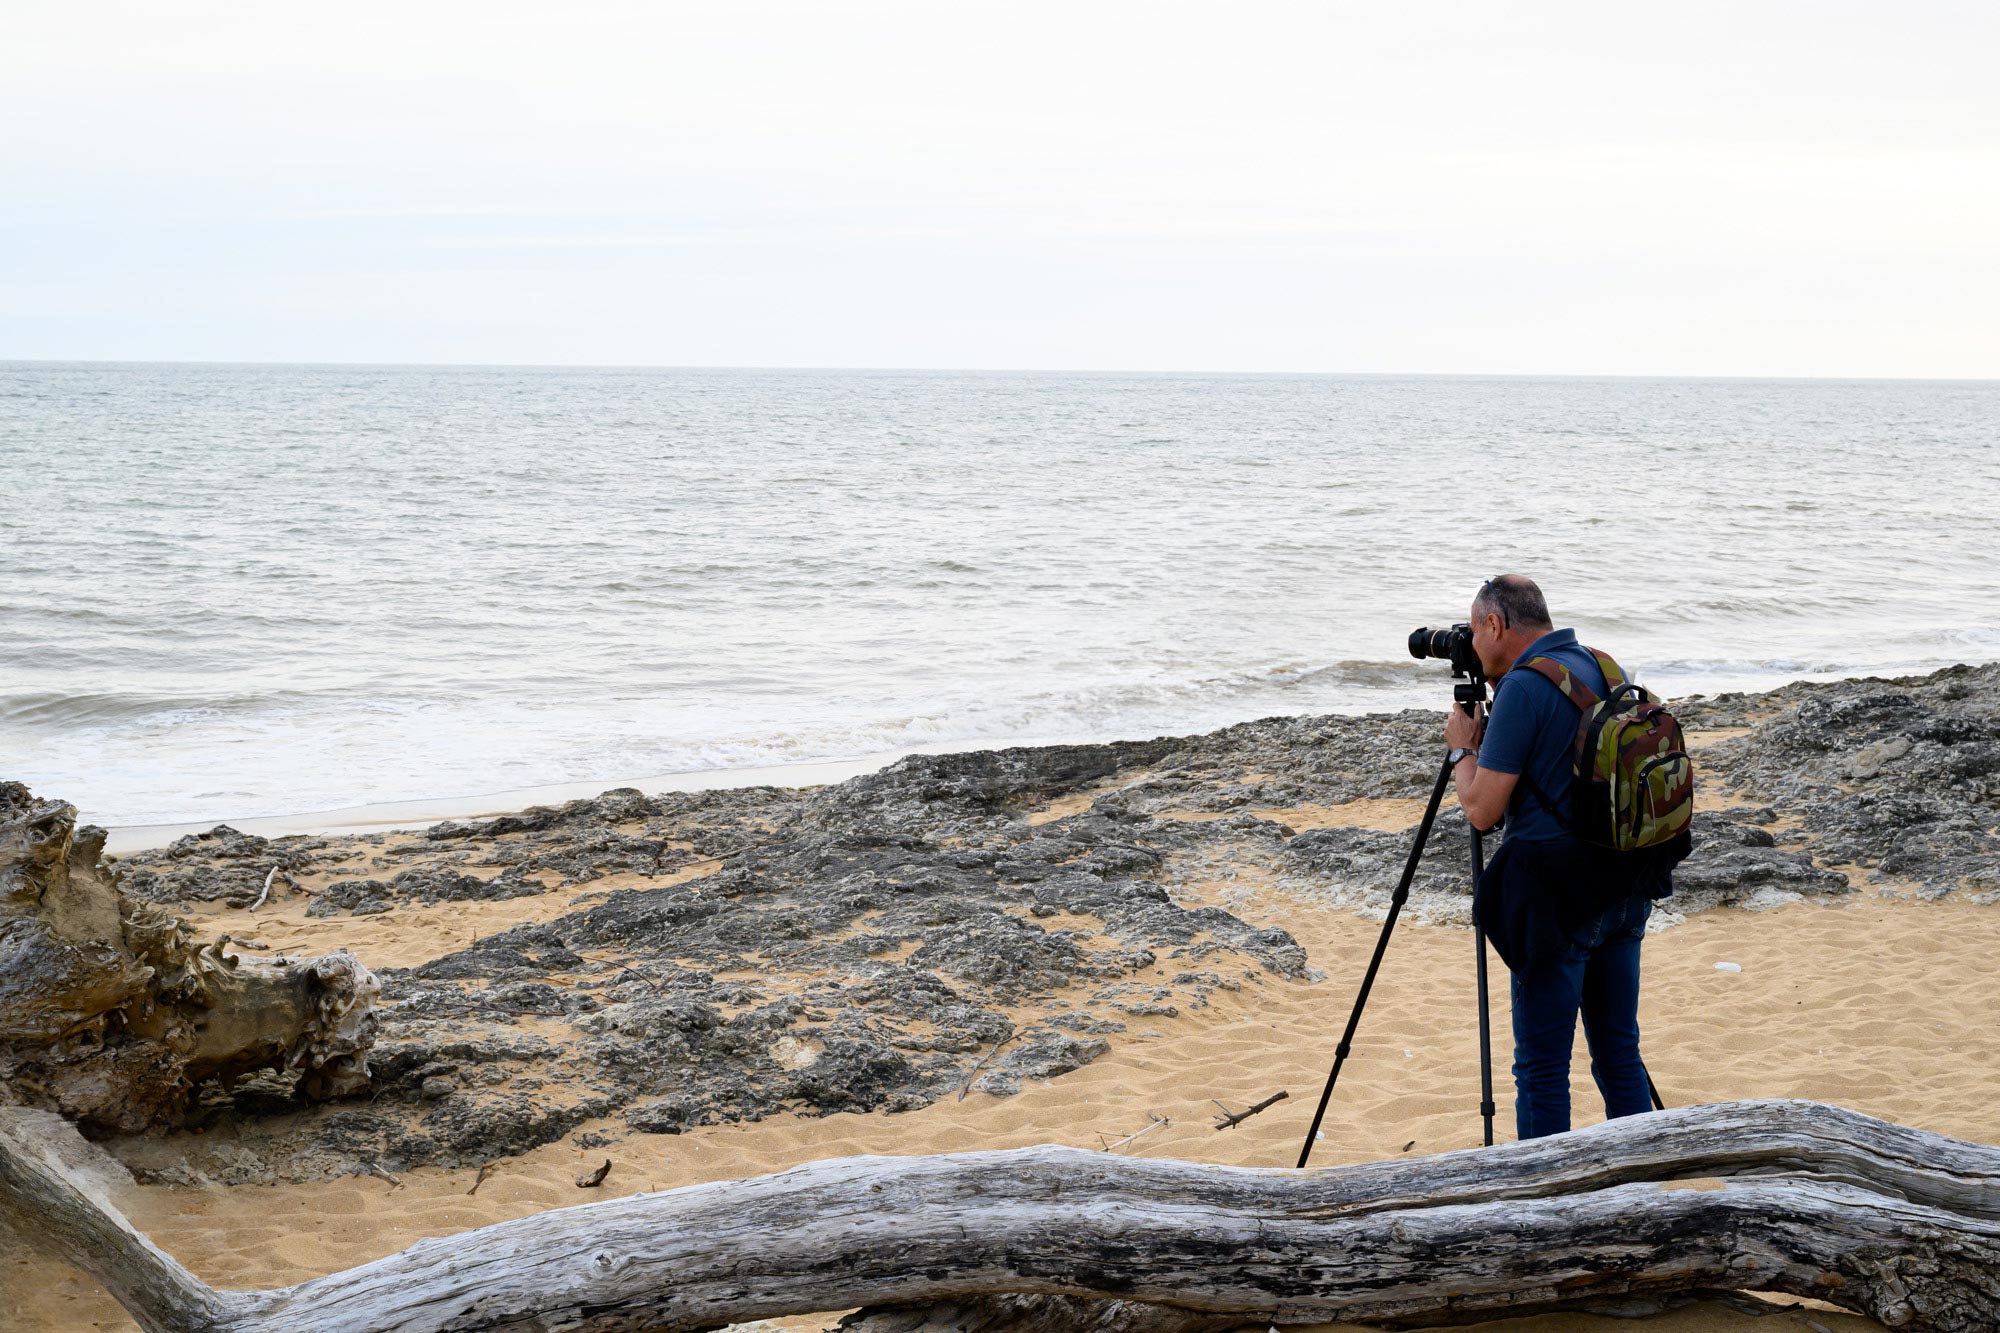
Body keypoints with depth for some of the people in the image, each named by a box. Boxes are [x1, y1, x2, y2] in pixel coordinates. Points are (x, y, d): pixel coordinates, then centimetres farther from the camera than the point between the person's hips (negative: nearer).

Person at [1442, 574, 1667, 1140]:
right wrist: (1488, 737, 21)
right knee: (1619, 1054, 15)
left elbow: (1482, 809, -14)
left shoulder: (1523, 688, -15)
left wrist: (1463, 747, 2)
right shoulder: (1603, 669, 10)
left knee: (1542, 1067, 0)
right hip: (1625, 889, 8)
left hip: (1557, 901, -8)